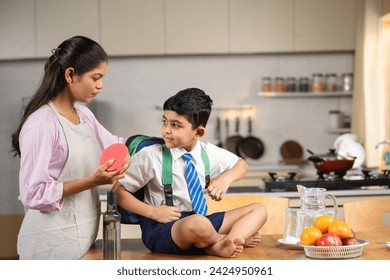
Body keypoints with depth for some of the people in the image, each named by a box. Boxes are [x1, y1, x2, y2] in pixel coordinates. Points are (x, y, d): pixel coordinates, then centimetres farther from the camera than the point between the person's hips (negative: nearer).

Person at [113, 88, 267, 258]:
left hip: (199, 221, 6)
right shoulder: (150, 156, -8)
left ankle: (219, 247, -25)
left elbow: (241, 164, 22)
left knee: (258, 210, -3)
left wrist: (226, 178, -1)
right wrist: (153, 212, -15)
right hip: (160, 229, -6)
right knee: (198, 224, -39)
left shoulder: (208, 153, 4)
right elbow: (118, 190, -4)